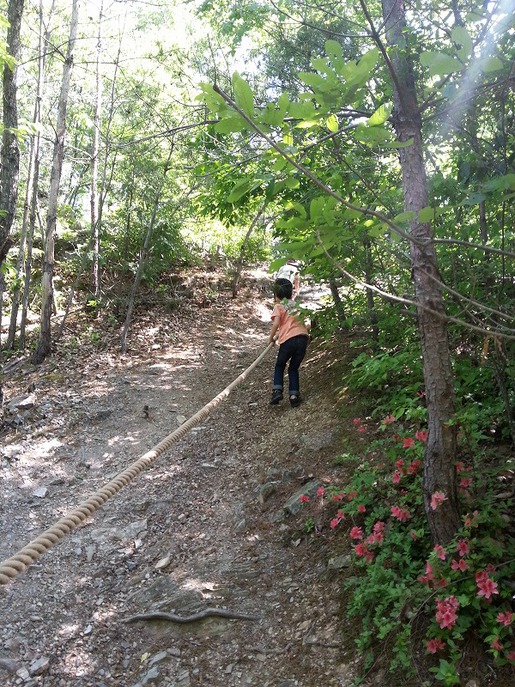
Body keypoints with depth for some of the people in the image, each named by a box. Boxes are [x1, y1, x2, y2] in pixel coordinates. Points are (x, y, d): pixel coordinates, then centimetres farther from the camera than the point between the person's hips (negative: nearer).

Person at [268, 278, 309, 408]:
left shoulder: (278, 306, 6)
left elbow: (276, 324, -9)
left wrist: (271, 338, 5)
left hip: (288, 339, -4)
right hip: (303, 338, 4)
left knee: (280, 366, 18)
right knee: (294, 368, 19)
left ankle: (277, 391, 2)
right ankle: (294, 396, 9)